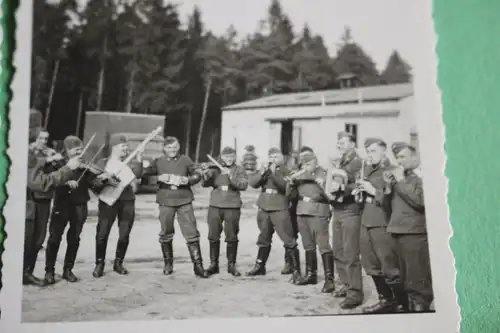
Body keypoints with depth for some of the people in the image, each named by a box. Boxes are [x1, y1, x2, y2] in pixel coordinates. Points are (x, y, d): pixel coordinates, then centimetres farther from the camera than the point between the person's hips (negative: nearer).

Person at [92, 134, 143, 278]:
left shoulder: (130, 162, 11)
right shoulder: (102, 163, 7)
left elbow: (137, 174, -9)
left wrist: (138, 159, -15)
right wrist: (103, 180, -15)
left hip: (127, 201, 2)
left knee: (124, 234, 3)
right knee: (102, 233, -8)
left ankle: (118, 263, 17)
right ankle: (99, 263, 4)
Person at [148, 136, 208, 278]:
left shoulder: (185, 160, 5)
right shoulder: (158, 162, 5)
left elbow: (197, 174, 8)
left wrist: (189, 180, -12)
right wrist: (159, 178, -13)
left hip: (184, 201, -1)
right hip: (166, 202, 1)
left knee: (192, 233, -4)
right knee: (166, 234, 10)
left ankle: (198, 265, 0)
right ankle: (168, 264, 26)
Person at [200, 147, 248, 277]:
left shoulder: (239, 170, 5)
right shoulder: (215, 169, 9)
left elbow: (243, 185, -10)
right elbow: (206, 184, 0)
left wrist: (230, 176, -22)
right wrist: (205, 174, -20)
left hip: (232, 207, -1)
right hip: (215, 207, 2)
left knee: (232, 237, 1)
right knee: (213, 236, 4)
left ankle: (231, 265, 13)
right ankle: (213, 264, 14)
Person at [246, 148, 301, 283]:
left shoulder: (285, 171, -1)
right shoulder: (265, 169, 10)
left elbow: (285, 185, -19)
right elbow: (253, 183, -2)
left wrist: (274, 173, -27)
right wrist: (262, 173, -17)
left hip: (280, 209, -5)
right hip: (264, 209, 5)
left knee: (288, 240, -9)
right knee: (264, 239, 17)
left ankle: (296, 271, -7)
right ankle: (260, 266, 29)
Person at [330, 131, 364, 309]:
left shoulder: (358, 163, -6)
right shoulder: (340, 164, 18)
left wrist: (342, 188, -28)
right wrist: (331, 188, 8)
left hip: (351, 212, -8)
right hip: (337, 211, 8)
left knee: (350, 254, -9)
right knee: (338, 252, 11)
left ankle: (355, 293, -4)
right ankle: (347, 285, 23)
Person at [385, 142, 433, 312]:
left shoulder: (421, 176, -5)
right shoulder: (399, 177, 16)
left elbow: (419, 200, -21)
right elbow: (387, 205, 17)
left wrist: (401, 181, -14)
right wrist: (389, 186, 1)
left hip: (415, 234, -8)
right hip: (398, 232, 8)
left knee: (418, 279, -8)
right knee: (406, 278, 16)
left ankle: (421, 307, -2)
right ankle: (411, 305, 25)